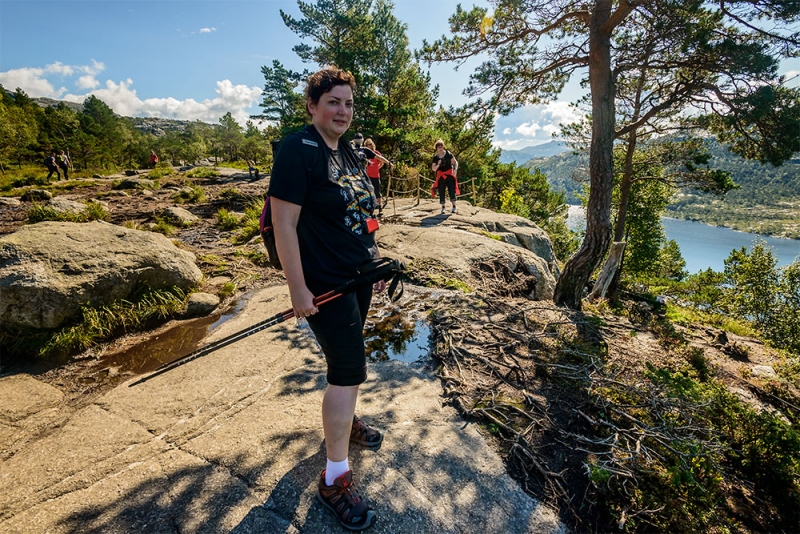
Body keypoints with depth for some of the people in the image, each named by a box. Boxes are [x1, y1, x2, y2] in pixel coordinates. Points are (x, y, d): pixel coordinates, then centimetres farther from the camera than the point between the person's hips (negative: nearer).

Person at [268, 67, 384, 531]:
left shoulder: (349, 152, 13)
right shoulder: (298, 149, -13)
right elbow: (284, 223, -18)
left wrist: (377, 264, 17)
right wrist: (297, 289, -20)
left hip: (359, 276, 8)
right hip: (326, 283, -8)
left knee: (347, 359, 21)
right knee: (349, 368, -5)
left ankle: (345, 421, 46)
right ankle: (335, 479, 13)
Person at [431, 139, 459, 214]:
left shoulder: (448, 154, -1)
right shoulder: (435, 157, 3)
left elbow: (455, 162, 2)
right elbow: (433, 169, 3)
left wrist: (455, 169, -15)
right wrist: (438, 164, -15)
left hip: (449, 175, -2)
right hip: (440, 176, 2)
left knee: (452, 190, -8)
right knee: (441, 192, 4)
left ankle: (454, 206, 1)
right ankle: (443, 207, 14)